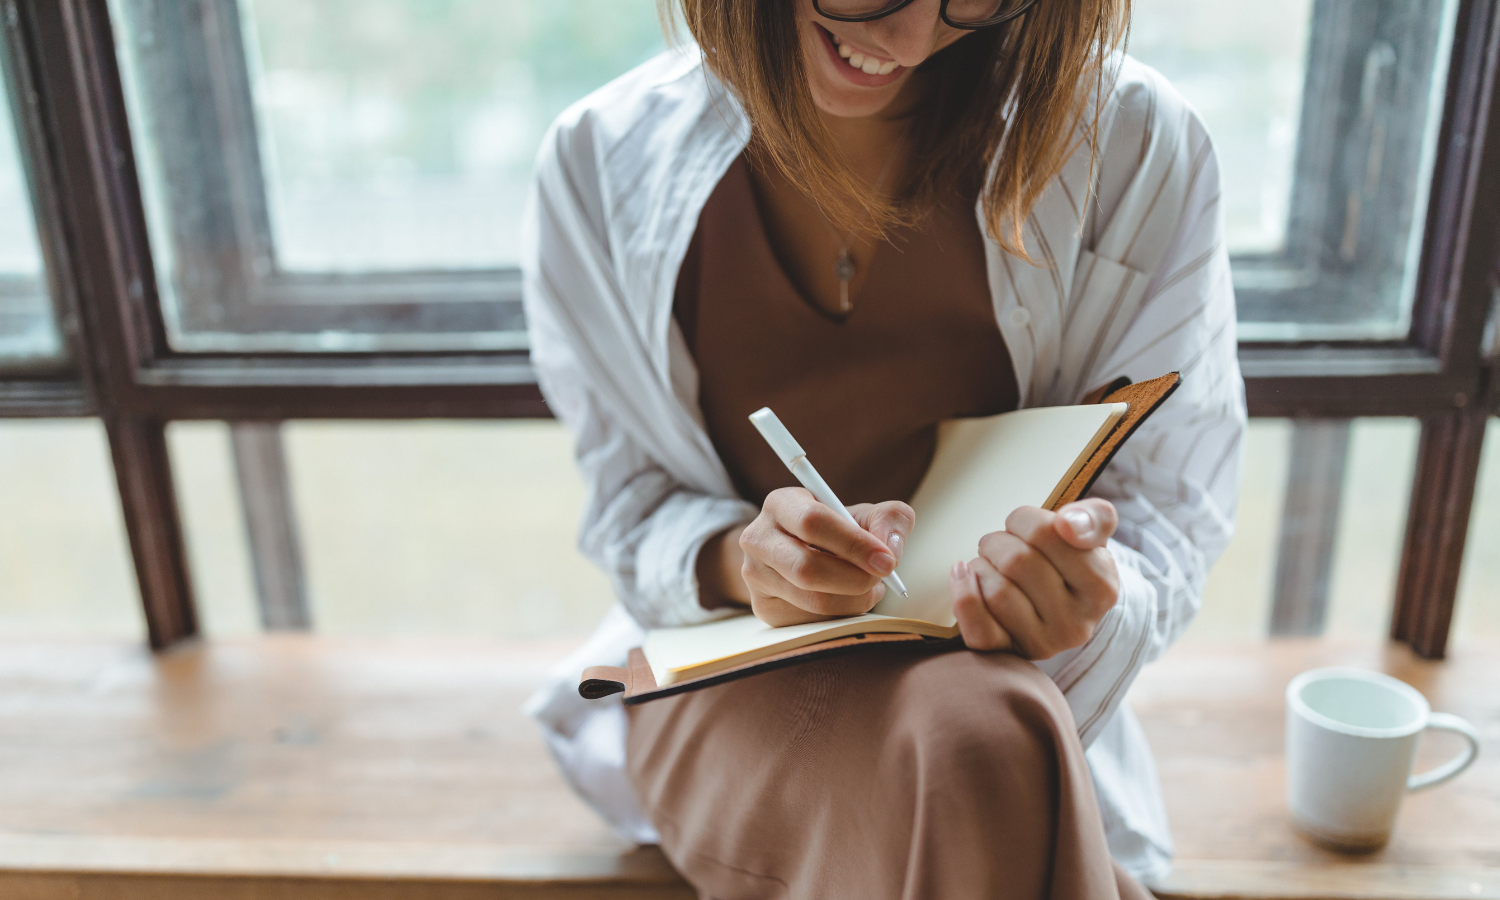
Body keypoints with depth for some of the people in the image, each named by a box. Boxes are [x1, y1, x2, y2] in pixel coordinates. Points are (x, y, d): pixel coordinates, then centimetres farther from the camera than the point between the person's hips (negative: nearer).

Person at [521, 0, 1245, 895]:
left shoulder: (1136, 146, -10)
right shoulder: (603, 160, -7)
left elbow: (1169, 520, -3)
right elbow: (629, 505, 0)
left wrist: (1091, 607, -27)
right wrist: (738, 559, -23)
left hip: (1024, 692, 1)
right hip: (732, 678, 0)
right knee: (981, 754, -32)